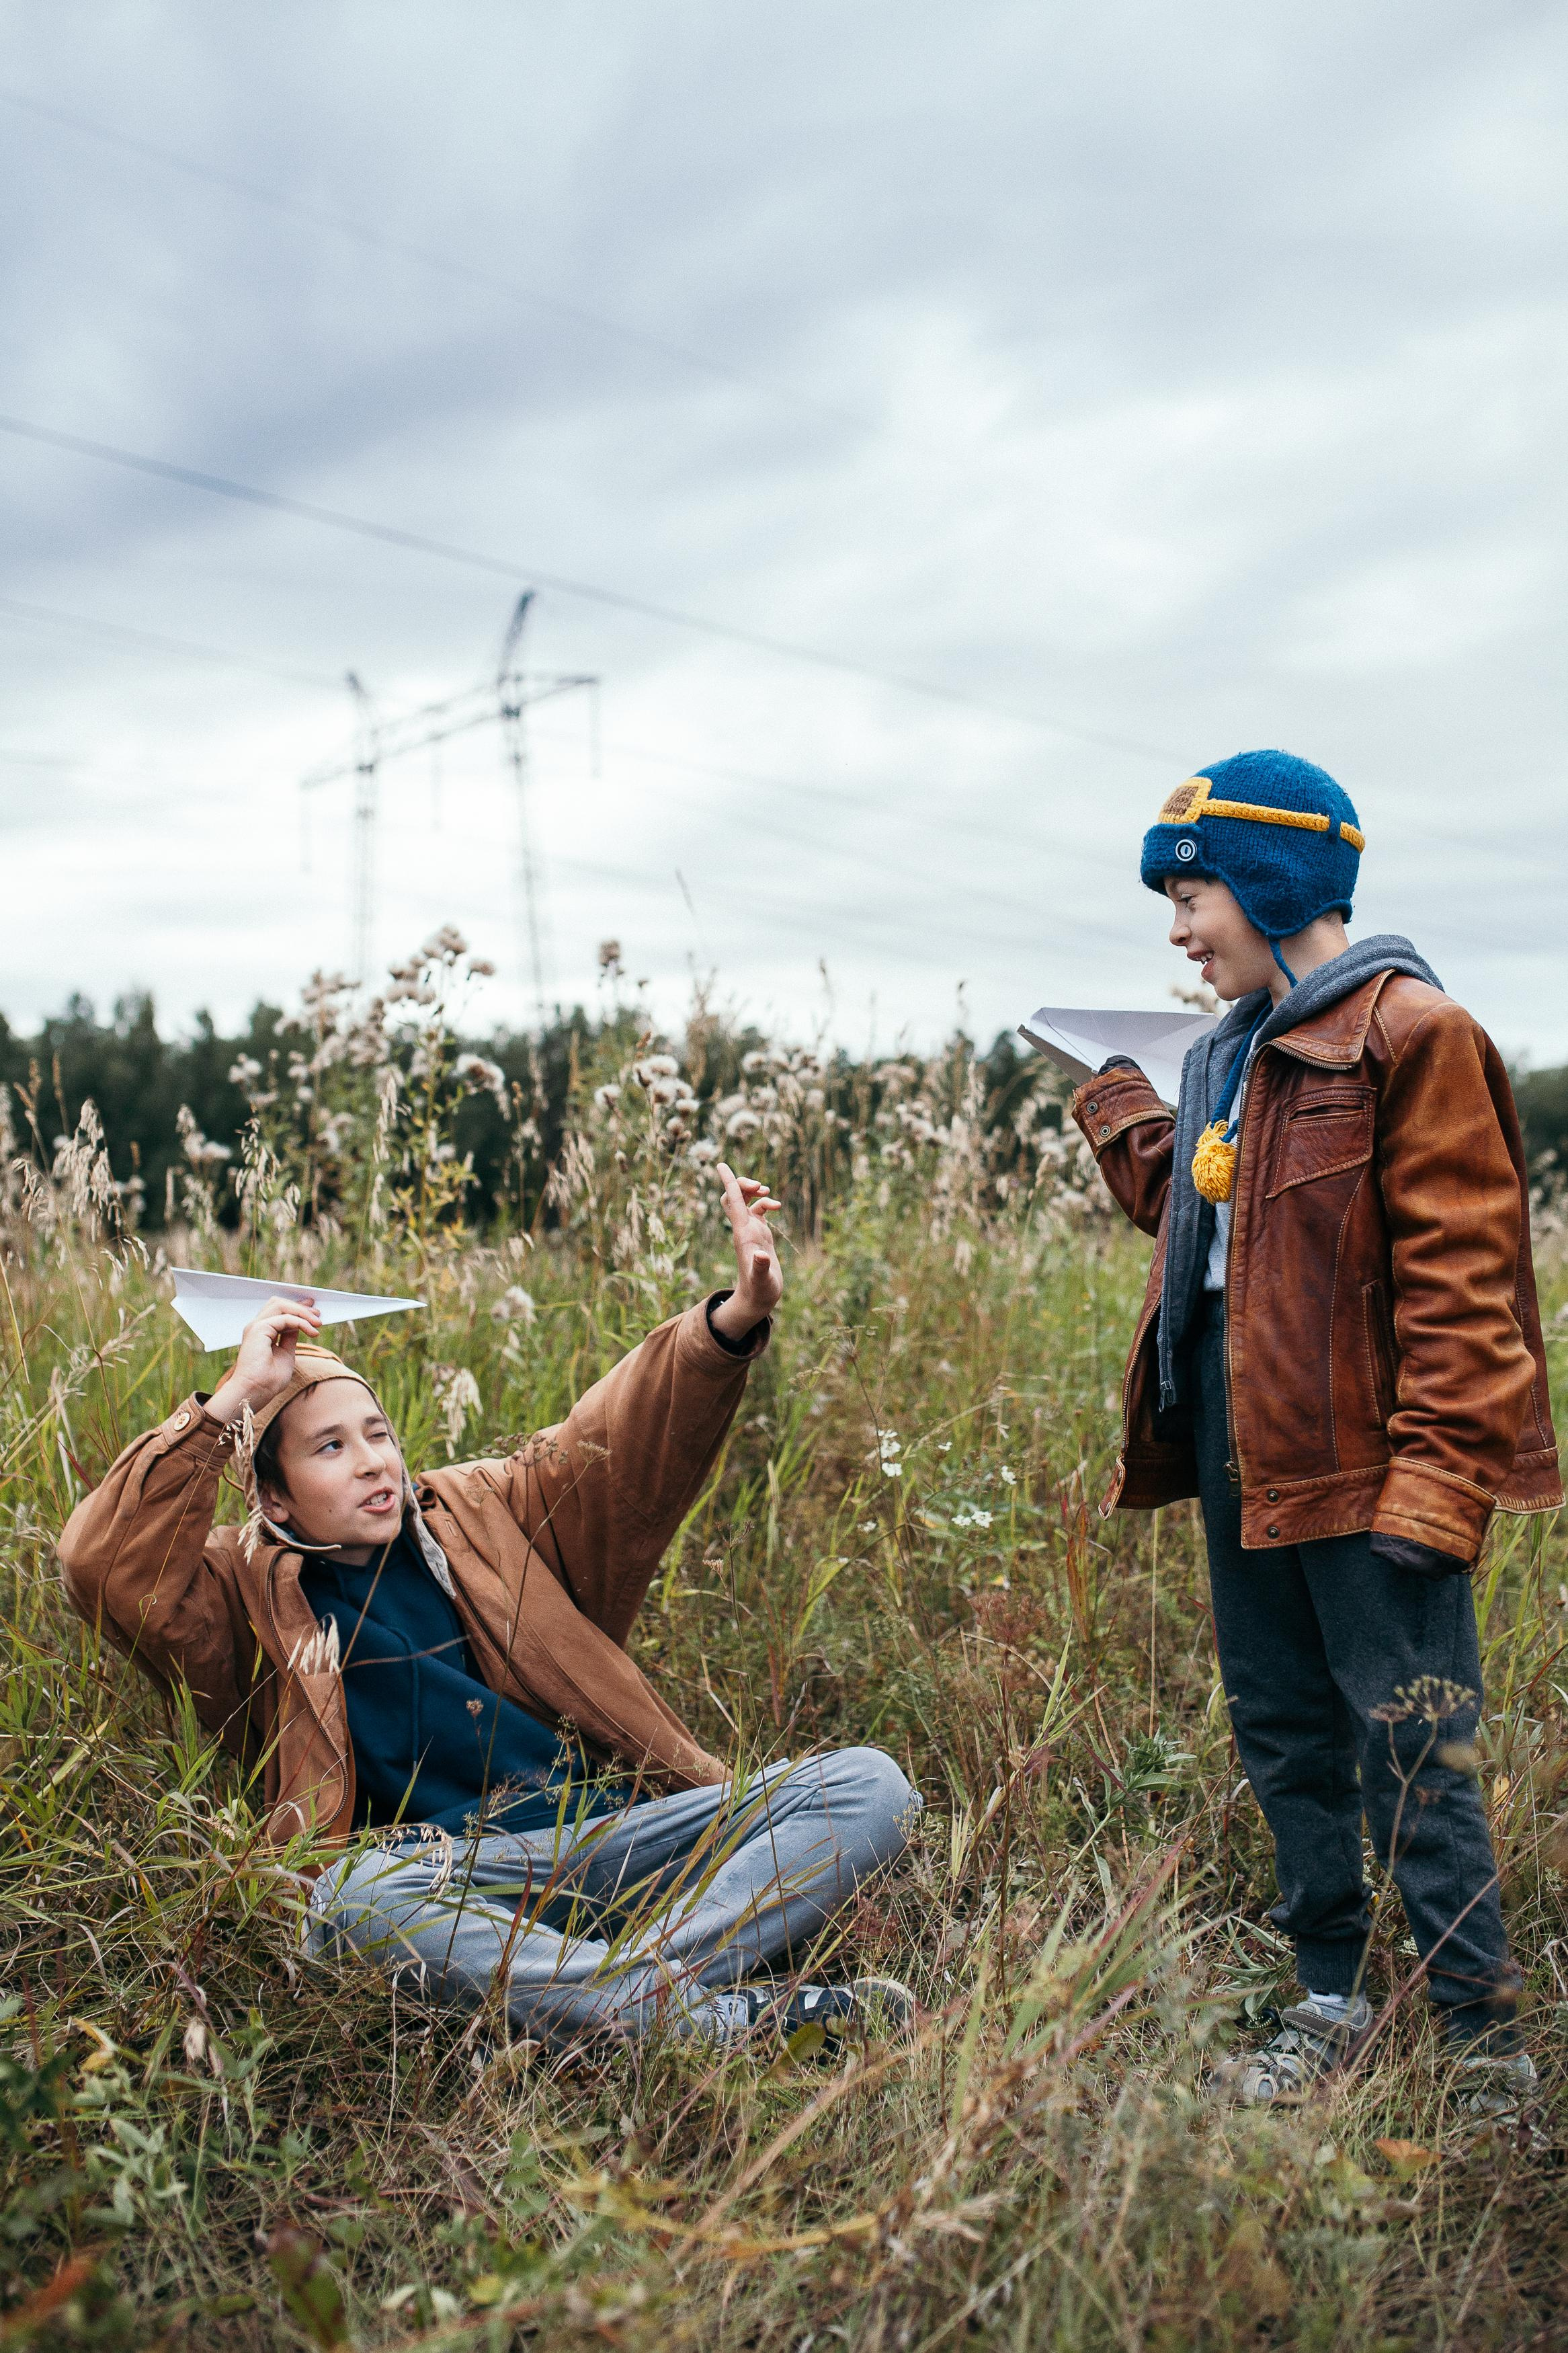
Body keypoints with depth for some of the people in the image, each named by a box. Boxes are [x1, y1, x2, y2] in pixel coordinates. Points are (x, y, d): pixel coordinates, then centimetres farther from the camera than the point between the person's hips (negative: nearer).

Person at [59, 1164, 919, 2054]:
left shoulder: (476, 1515, 18)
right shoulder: (249, 1596, 9)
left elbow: (616, 1449, 6)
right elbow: (110, 1566, -9)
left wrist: (733, 1322, -11)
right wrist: (231, 1401, -11)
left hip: (626, 1830, 4)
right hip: (459, 1871, -3)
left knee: (869, 1784, -12)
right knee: (357, 1891, -38)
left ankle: (615, 1989, -33)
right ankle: (729, 2014, -36)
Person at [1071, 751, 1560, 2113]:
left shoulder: (1410, 1033, -10)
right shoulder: (1238, 1051, 16)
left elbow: (1459, 1277, -16)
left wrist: (1432, 1483, -21)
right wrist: (1118, 1109, 21)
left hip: (1362, 1464, -8)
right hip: (1245, 1449, 9)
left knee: (1411, 1756, -3)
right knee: (1284, 1739, 15)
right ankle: (1332, 2003, 30)